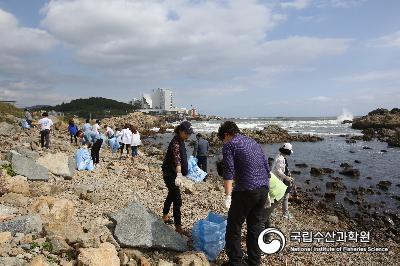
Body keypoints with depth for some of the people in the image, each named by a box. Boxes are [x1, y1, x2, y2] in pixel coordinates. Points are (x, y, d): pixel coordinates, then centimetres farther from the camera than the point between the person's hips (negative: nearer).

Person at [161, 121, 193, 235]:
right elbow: (177, 159, -42)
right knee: (177, 201, -9)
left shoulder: (180, 141, 6)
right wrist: (179, 174, -56)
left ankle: (165, 217, 43)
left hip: (173, 174, 11)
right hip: (171, 175, -10)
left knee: (171, 195, 25)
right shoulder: (176, 143, -25)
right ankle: (178, 227, -3)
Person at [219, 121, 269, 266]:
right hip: (263, 189, 7)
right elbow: (267, 168, 19)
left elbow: (228, 172, -15)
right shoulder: (253, 142, 19)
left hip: (245, 191, -7)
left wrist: (228, 195, -17)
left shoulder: (229, 145, -2)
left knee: (234, 227, 7)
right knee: (256, 226, 18)